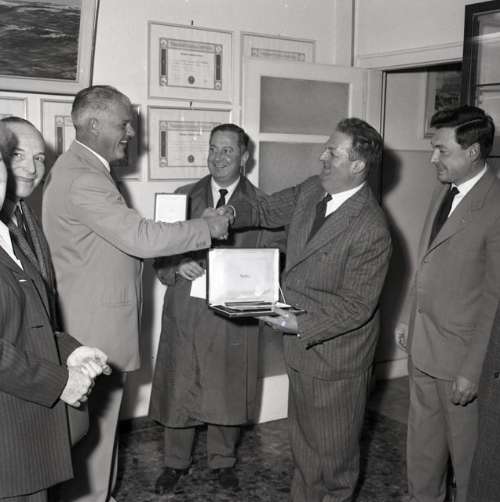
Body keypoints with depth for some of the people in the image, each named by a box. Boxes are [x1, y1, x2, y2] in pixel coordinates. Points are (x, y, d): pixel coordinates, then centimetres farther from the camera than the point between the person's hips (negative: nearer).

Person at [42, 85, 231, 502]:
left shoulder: (83, 169, 13)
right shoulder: (82, 178, -22)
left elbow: (124, 238, 17)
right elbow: (141, 237, -26)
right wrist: (208, 227, -16)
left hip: (98, 320, 10)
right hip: (96, 327, -10)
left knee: (99, 421, 20)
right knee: (93, 427, 3)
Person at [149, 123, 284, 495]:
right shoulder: (184, 196, 7)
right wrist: (178, 267, -13)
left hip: (233, 315, -1)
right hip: (184, 311, 1)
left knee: (228, 392, 11)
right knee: (178, 390, 9)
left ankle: (223, 461, 34)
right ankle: (176, 462, 30)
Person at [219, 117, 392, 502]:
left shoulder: (371, 231, -26)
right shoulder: (312, 190, -3)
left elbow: (356, 305, -22)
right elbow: (267, 210, 12)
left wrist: (303, 326, -27)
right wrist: (234, 214, -6)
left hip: (335, 355, -7)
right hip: (301, 344, 7)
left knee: (333, 447, 15)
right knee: (303, 439, 25)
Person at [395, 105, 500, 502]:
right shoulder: (444, 190, 6)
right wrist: (408, 317, 16)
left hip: (461, 350, -7)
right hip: (422, 343, 8)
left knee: (465, 444, 12)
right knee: (423, 438, 22)